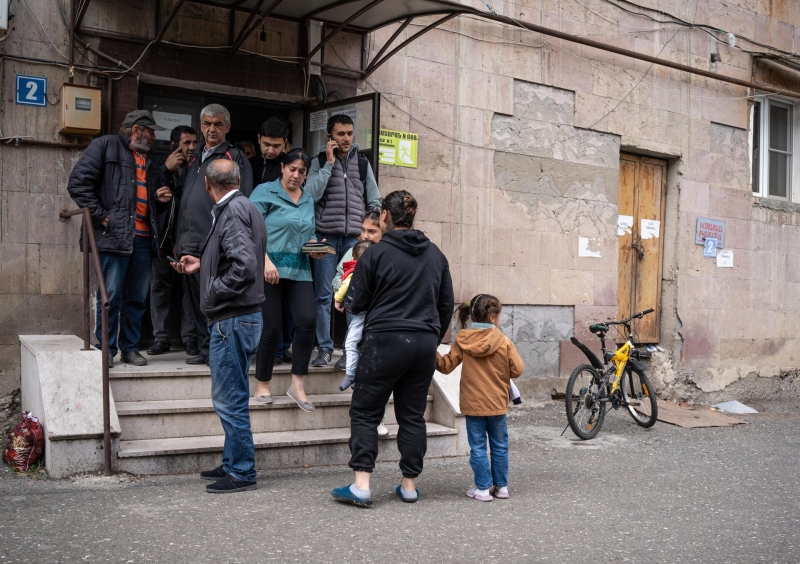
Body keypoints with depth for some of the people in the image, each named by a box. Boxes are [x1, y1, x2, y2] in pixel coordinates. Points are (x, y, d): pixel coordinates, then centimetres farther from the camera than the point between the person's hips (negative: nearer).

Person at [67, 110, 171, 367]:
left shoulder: (148, 162, 24)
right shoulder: (106, 145, 2)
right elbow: (78, 182, -8)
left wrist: (160, 200, 9)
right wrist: (100, 216, -12)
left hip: (142, 239, 7)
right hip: (114, 235, -7)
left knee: (137, 298, 9)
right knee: (111, 296, -5)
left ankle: (131, 347, 18)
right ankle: (106, 349, 5)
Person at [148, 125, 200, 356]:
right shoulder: (159, 164, 6)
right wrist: (166, 169, -12)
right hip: (164, 236, 1)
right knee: (159, 287, 5)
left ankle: (190, 337, 7)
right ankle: (161, 337, 13)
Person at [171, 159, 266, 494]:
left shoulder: (233, 211, -16)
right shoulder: (241, 207, 14)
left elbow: (245, 267, -27)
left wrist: (215, 290, -15)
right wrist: (201, 266, 22)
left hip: (233, 319, -10)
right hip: (237, 318, 10)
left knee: (229, 399, -3)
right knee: (232, 397, 18)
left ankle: (242, 473, 6)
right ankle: (233, 463, 29)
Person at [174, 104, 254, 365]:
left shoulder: (235, 158, 0)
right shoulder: (194, 159, 21)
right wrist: (179, 239, 18)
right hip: (190, 244, 7)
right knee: (196, 299, 10)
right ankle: (205, 350, 19)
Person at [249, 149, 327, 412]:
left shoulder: (308, 200, 17)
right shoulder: (264, 192, -1)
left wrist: (315, 247, 0)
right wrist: (266, 261, -18)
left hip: (300, 270, 5)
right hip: (270, 268, -5)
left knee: (308, 320, -12)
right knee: (271, 327, -2)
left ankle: (297, 385, -2)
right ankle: (263, 385, 17)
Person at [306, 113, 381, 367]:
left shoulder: (362, 162, 11)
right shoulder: (319, 162, 6)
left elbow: (374, 201, 12)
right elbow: (311, 195, -9)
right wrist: (329, 163, -8)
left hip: (356, 237, 1)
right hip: (326, 236, -1)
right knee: (323, 295, 0)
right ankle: (325, 348, 7)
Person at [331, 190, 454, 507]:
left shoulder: (376, 253, -6)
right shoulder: (435, 255, 11)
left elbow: (356, 303, -2)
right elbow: (447, 305, 16)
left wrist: (346, 303, 20)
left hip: (386, 341, -5)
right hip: (424, 343, 5)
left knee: (364, 412, 3)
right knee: (413, 415, 12)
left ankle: (361, 486, -3)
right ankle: (410, 485, 15)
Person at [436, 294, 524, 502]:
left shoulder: (462, 341, -5)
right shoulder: (504, 342, -9)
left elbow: (446, 366, -3)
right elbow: (517, 370, -6)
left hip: (473, 404, 0)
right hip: (497, 404, 0)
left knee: (478, 447, 7)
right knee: (499, 446, 14)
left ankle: (483, 488, 7)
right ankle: (501, 486, 20)